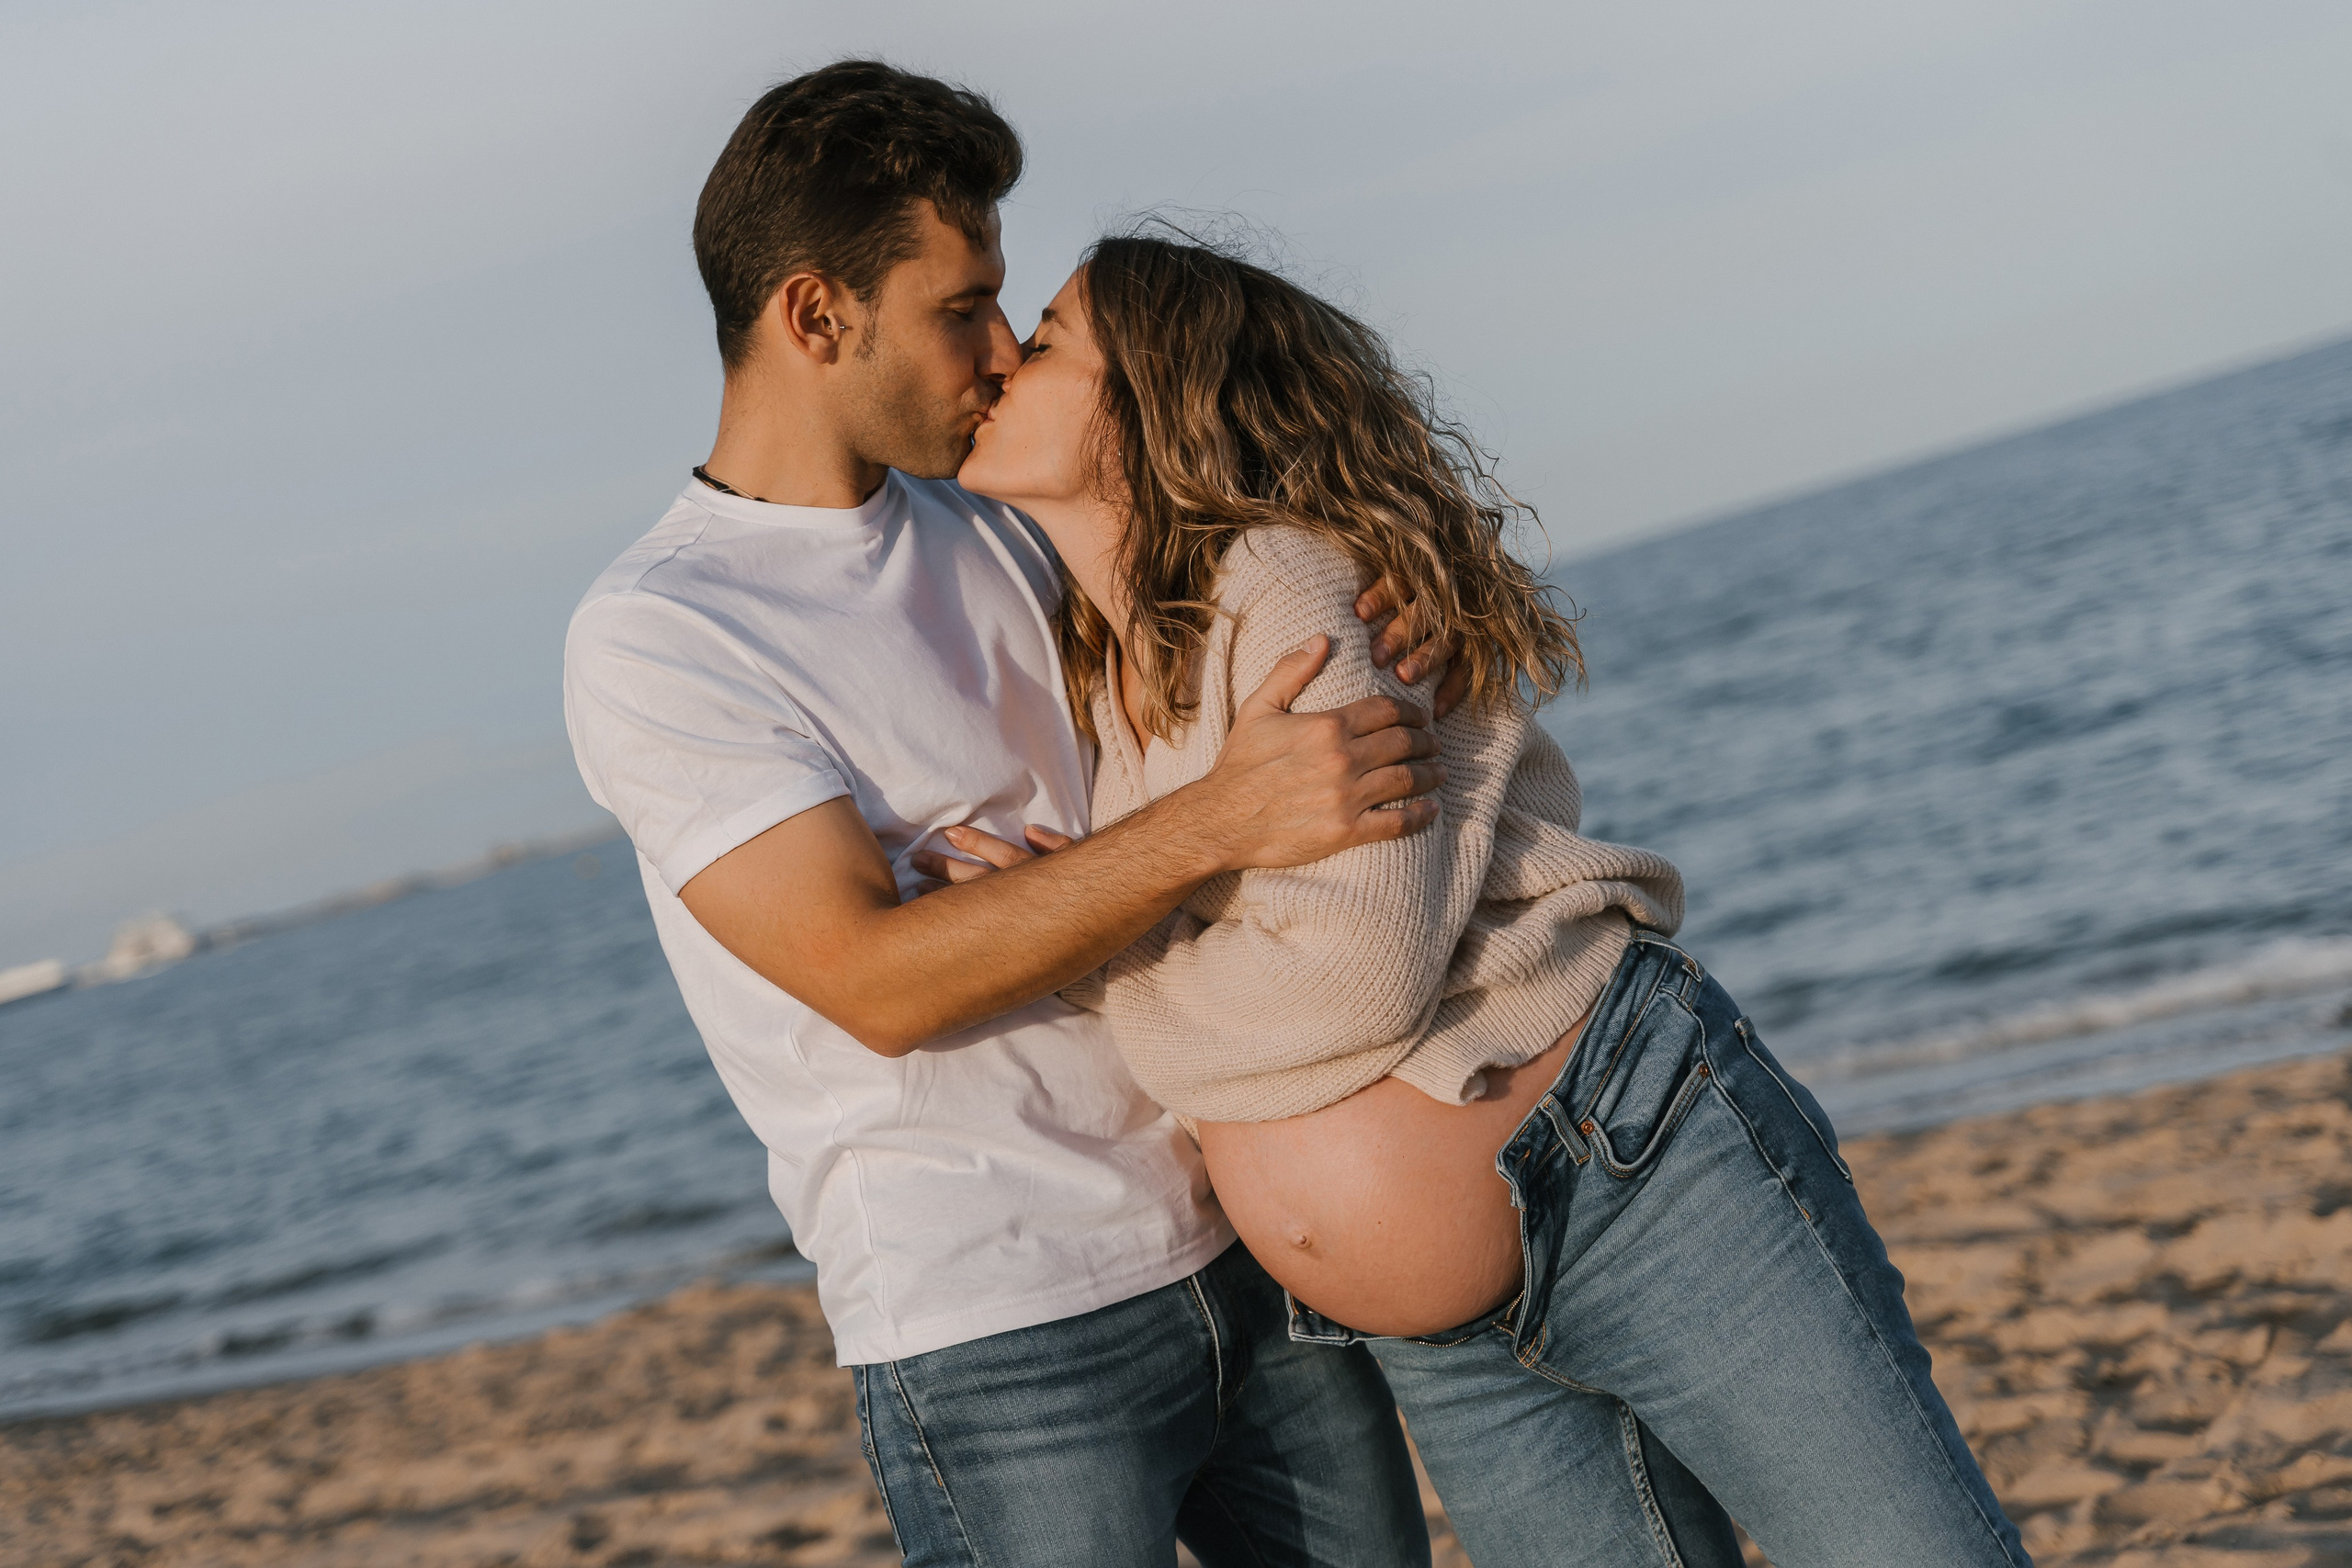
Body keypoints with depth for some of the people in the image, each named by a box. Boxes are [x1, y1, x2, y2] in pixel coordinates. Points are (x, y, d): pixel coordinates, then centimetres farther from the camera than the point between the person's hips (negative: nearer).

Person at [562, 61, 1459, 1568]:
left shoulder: (991, 532, 11)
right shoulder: (650, 638, -11)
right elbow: (877, 977, -20)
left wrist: (1338, 678, 0)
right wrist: (1217, 821, -28)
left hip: (1247, 1248, 7)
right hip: (999, 1340, -7)